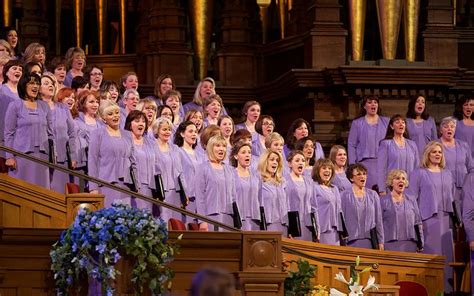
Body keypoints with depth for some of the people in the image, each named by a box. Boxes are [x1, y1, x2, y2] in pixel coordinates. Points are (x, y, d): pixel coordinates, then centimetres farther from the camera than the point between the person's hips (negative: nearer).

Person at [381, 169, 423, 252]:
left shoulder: (412, 201, 15)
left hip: (410, 245, 3)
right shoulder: (383, 201, 5)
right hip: (391, 245, -3)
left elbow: (418, 224, 16)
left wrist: (420, 245, 10)